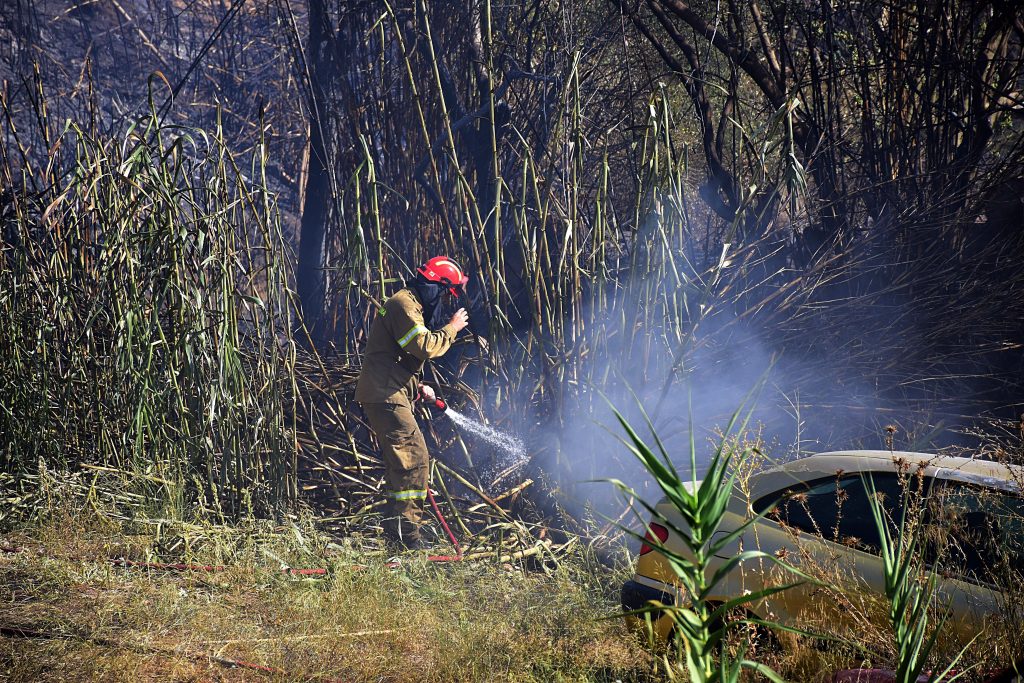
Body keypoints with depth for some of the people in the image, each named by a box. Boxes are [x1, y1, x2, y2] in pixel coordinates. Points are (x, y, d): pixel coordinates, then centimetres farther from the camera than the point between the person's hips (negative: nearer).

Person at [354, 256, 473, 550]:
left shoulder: (411, 305, 23)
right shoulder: (404, 305, -12)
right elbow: (425, 347, -24)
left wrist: (418, 387, 18)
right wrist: (451, 328, -9)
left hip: (388, 395, 11)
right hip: (384, 396, -11)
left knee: (402, 460, 16)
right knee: (414, 457, -14)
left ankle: (396, 525, 23)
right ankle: (406, 528, -13)